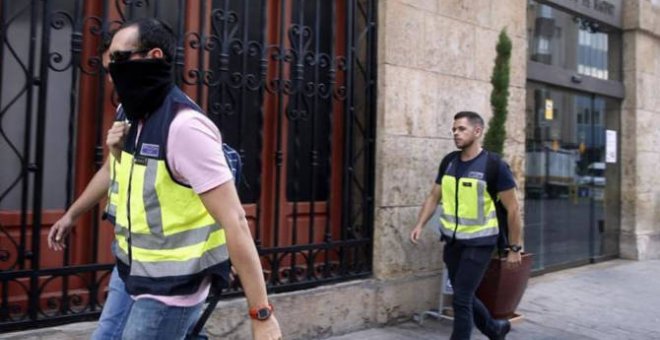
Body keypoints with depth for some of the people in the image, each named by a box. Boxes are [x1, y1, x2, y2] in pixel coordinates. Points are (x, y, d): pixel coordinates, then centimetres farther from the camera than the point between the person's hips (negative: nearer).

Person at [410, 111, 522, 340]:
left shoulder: (494, 166, -13)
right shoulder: (448, 162, 3)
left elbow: (512, 209, -8)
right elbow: (433, 197, 9)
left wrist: (514, 248, -7)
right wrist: (420, 225, -4)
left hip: (479, 243, -6)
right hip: (452, 241, 6)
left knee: (461, 299, -6)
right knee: (464, 296, 18)